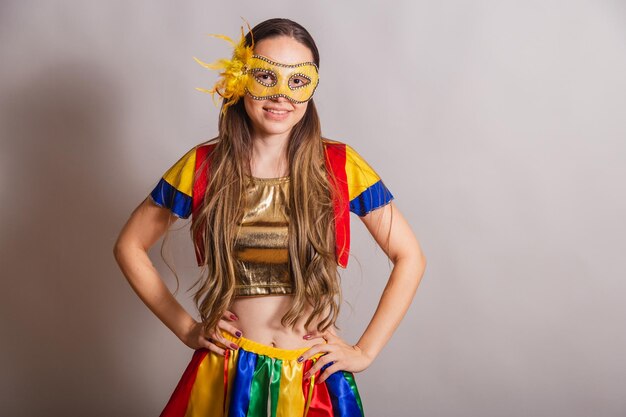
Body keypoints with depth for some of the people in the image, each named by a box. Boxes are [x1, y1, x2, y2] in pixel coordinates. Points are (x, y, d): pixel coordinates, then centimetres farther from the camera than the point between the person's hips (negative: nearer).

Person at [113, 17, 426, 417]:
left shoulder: (340, 166, -8)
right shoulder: (202, 167, -7)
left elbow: (410, 257, -3)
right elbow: (129, 247, 4)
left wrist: (365, 351, -6)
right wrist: (185, 327, 0)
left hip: (315, 379, 0)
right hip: (227, 378, 0)